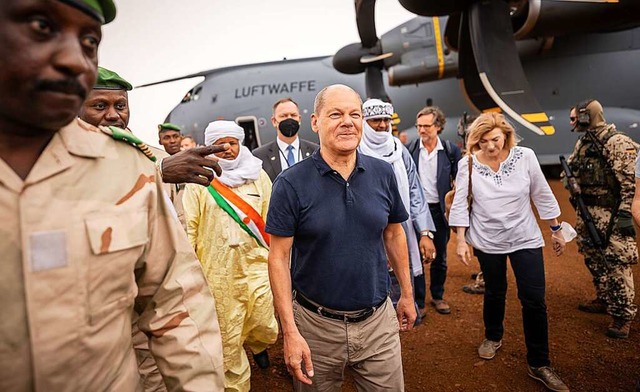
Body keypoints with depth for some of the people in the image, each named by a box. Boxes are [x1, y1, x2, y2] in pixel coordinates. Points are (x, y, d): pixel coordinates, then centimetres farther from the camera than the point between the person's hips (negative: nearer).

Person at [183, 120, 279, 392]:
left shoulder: (258, 175, 6)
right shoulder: (198, 180, 0)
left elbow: (271, 221, 8)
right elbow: (189, 228, -1)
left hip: (257, 266, 2)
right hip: (218, 273, -1)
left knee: (266, 330, 10)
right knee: (228, 341, 9)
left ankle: (257, 345, 47)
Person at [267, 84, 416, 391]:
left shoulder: (383, 173, -2)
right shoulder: (291, 184, -13)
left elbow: (394, 235, 8)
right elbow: (279, 257, -11)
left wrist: (406, 294, 13)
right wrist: (290, 331, -13)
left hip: (379, 321, 3)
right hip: (316, 325, -2)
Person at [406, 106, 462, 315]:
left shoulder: (450, 150, -3)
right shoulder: (410, 149, -4)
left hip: (439, 210, 1)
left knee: (440, 257, 14)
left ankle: (437, 296, 33)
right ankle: (417, 301, 20)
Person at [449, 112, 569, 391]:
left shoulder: (525, 157, -9)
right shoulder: (468, 164, -10)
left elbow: (542, 196, 0)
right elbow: (460, 204, -6)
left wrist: (556, 230, 6)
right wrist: (461, 240, -8)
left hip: (525, 239, 0)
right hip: (487, 241, 0)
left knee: (534, 300, 0)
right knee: (494, 293, 16)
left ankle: (539, 364, 18)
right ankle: (493, 337, 44)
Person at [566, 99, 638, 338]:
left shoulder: (617, 143, -15)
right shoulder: (583, 142, 11)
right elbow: (573, 169, 24)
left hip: (610, 213, -9)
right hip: (587, 212, 9)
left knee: (616, 264, -3)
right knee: (594, 260, 17)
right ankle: (604, 300, 33)